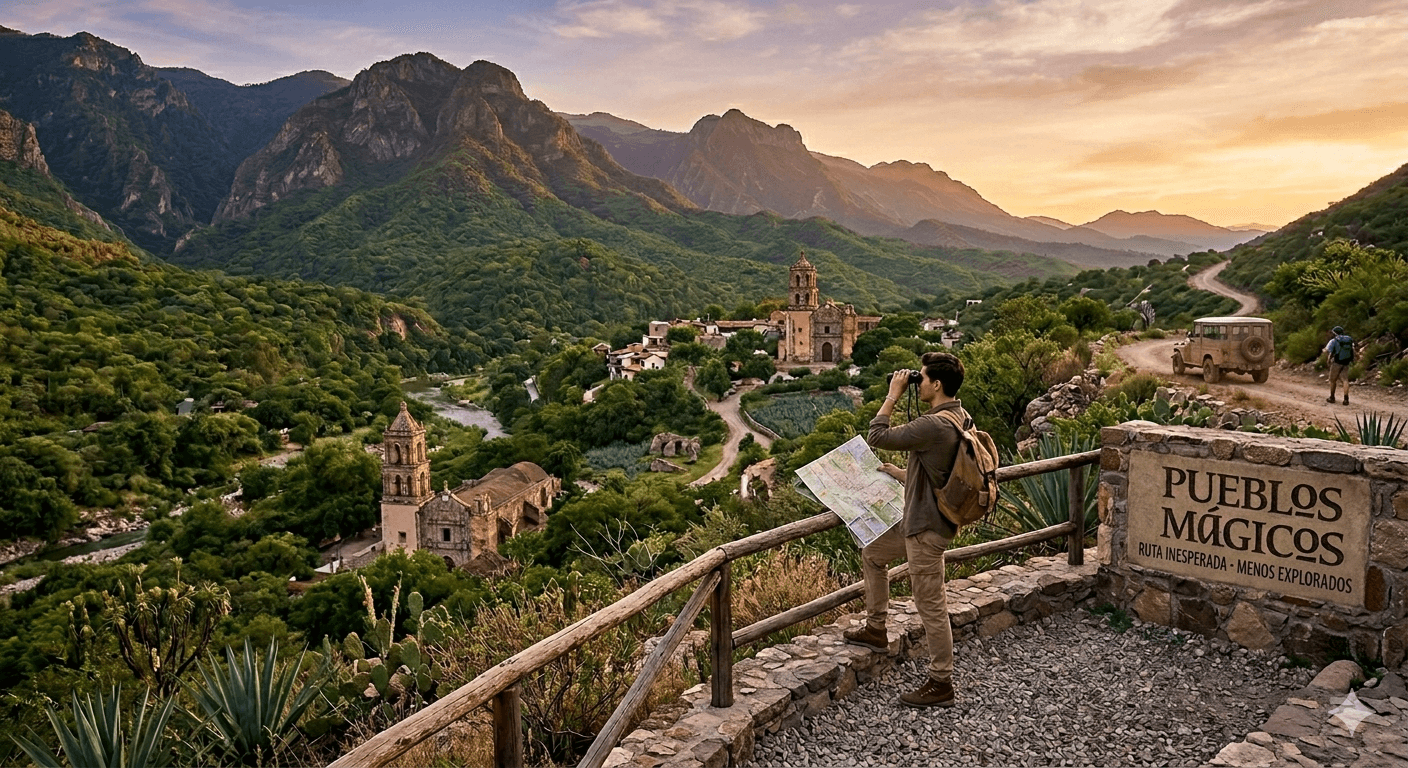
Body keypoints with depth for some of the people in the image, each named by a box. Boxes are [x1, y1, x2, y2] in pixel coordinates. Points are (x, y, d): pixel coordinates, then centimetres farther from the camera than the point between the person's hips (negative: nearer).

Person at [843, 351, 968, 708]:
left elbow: (877, 437, -20)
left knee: (931, 607, 0)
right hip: (918, 519, 11)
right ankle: (876, 629, 35)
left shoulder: (934, 425, -27)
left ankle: (941, 684, 13)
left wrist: (893, 396, -11)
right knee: (872, 553, 24)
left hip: (927, 527, -11)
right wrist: (900, 474, 17)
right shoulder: (961, 418, 5)